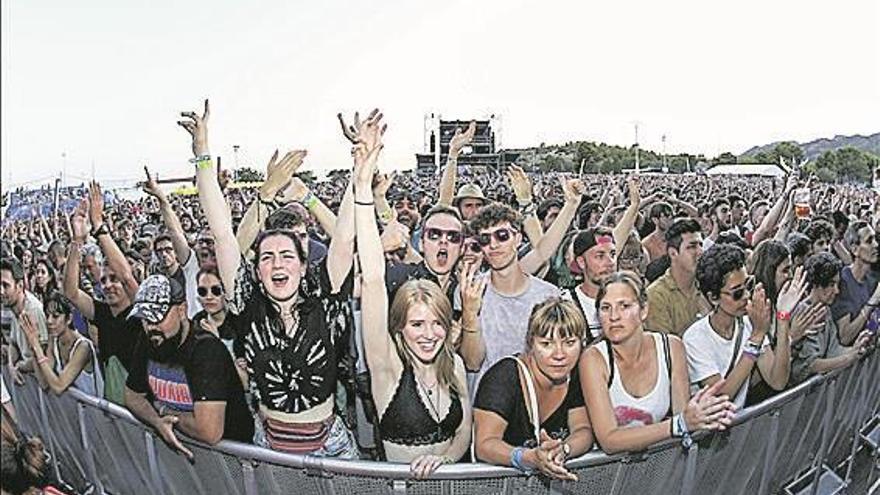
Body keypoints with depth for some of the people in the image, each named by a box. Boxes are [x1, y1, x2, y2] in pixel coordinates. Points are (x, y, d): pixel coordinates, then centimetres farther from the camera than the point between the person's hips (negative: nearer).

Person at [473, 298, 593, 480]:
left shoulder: (577, 376, -2)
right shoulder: (504, 377, -18)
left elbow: (583, 430, -4)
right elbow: (484, 445, -22)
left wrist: (563, 450, -25)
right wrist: (530, 458, -39)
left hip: (559, 478, 4)